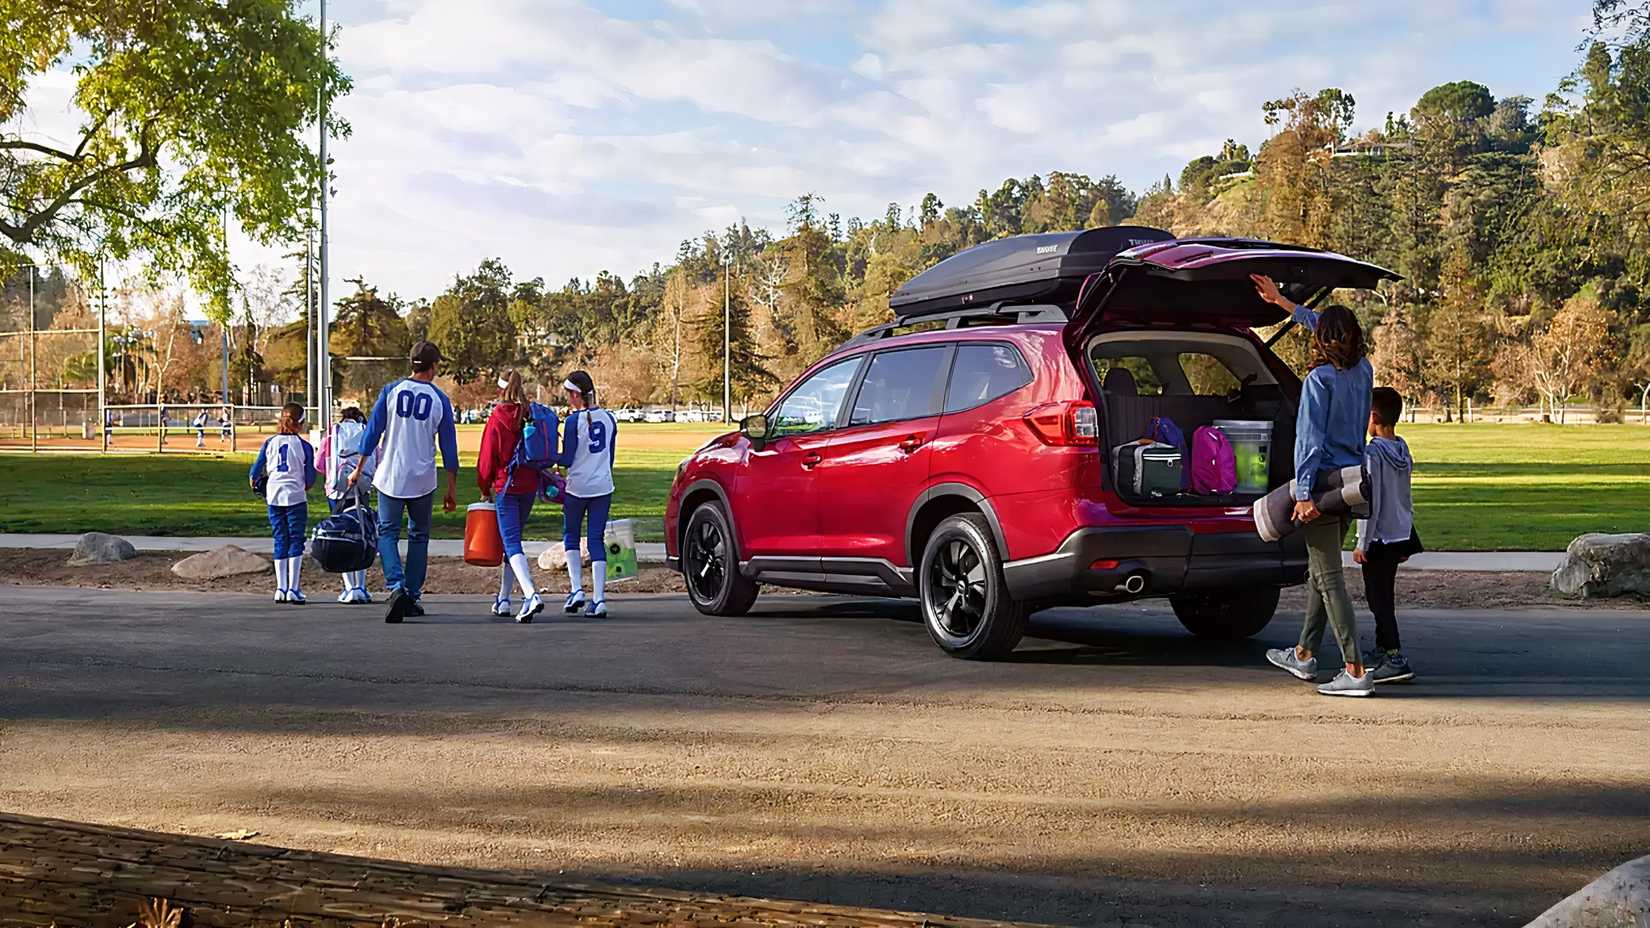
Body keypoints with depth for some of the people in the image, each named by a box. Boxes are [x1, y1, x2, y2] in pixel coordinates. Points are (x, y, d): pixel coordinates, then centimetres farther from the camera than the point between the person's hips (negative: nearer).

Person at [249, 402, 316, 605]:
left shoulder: (270, 442, 4)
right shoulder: (304, 445, -4)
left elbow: (255, 471, 5)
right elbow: (310, 478, -4)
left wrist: (254, 482, 26)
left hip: (274, 497, 3)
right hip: (296, 497, -3)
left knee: (280, 541, 11)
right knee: (296, 541, 1)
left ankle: (281, 588, 11)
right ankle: (293, 589, -4)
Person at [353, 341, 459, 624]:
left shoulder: (391, 391, -1)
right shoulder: (440, 400, -1)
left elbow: (371, 433, -1)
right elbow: (449, 448, 1)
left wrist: (358, 470, 8)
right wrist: (452, 489, 8)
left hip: (390, 477, 0)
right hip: (423, 481, 0)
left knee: (387, 533, 6)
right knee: (419, 537, 14)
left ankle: (396, 587, -16)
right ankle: (413, 597, 13)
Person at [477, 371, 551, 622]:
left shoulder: (497, 418, -7)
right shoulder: (532, 415, 5)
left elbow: (488, 456, -4)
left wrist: (485, 489, 7)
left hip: (506, 486, -5)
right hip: (530, 486, 5)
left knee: (512, 543, -9)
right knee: (513, 539, 18)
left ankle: (531, 595, -29)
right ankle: (503, 599, 23)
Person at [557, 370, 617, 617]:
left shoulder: (574, 421, -12)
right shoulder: (609, 419, 5)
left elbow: (567, 459, -10)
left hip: (578, 488, -4)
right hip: (603, 487, 4)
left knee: (570, 536, 15)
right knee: (597, 540, 5)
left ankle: (576, 589, 3)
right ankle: (599, 599, -2)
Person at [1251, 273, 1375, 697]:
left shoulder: (1319, 378, -14)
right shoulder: (1363, 371, 9)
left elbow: (1311, 438, -18)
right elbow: (1322, 325, 24)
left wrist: (1304, 493, -19)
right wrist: (1282, 302, 33)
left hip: (1324, 483, -8)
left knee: (1330, 579, -7)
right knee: (1319, 572, 19)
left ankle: (1356, 671, -12)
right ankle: (1304, 655, 30)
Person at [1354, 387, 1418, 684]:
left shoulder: (1373, 453, -17)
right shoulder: (1403, 450, 9)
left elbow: (1371, 503, -19)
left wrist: (1362, 543, -13)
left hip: (1379, 538, -8)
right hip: (1400, 536, 9)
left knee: (1379, 599, -6)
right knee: (1384, 597, 19)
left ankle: (1396, 659, -12)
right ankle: (1382, 650, 29)